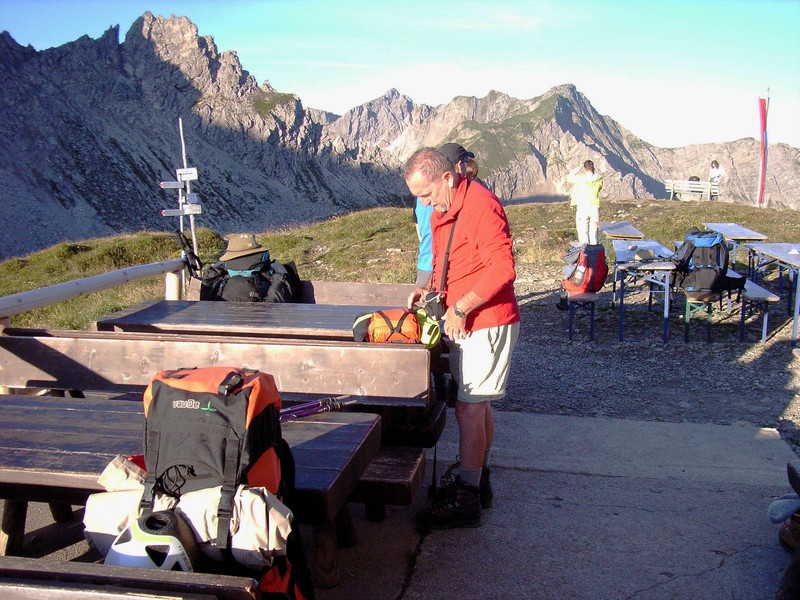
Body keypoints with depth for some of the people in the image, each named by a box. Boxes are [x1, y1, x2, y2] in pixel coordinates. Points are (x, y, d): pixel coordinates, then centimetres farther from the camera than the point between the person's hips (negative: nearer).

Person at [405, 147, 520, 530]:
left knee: (469, 408, -6)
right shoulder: (441, 213, 12)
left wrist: (461, 307, -22)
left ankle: (466, 500, 4)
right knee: (477, 404, 17)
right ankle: (477, 480, 30)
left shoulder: (481, 207, -19)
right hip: (462, 322, 10)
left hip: (486, 323, -10)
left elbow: (502, 269, -25)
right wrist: (430, 290, 5)